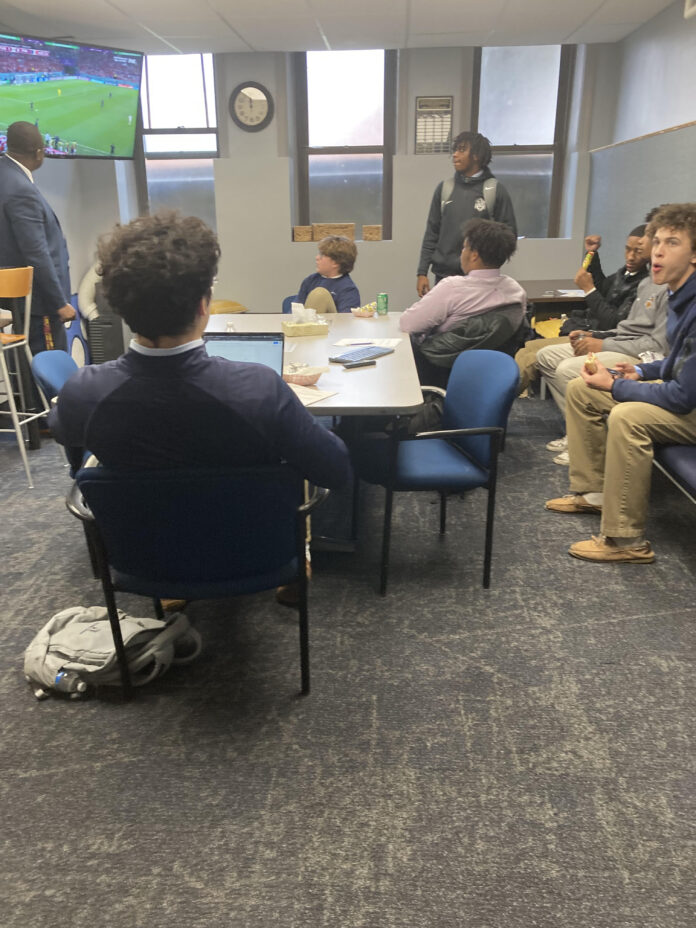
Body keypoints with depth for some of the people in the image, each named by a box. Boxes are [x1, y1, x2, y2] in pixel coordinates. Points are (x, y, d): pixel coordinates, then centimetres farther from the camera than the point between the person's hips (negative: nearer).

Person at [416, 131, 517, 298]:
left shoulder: (495, 190, 1)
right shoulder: (444, 188, 9)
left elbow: (509, 232, 3)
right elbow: (431, 234, 10)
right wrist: (422, 272, 5)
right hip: (444, 275, 3)